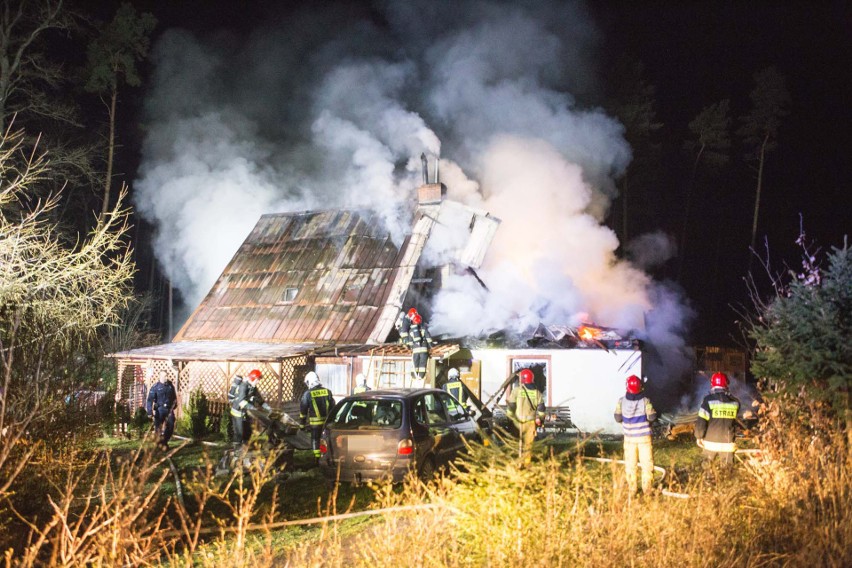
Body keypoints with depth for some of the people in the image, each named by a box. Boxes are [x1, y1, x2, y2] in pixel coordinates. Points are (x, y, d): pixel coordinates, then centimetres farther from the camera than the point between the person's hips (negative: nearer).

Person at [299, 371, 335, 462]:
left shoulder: (308, 394, -6)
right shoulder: (327, 391, 4)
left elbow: (303, 410, -2)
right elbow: (332, 407, 9)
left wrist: (302, 423, 6)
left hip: (315, 422, -3)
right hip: (327, 421, 3)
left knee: (315, 440, 7)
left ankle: (317, 460, 5)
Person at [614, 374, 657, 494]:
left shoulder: (622, 401, -10)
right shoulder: (645, 401, -15)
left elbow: (618, 418, -2)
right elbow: (652, 417, -8)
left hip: (629, 436, 2)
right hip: (644, 436, -2)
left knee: (630, 463, 13)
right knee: (646, 462, 8)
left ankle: (632, 489, 18)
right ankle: (647, 489, 11)